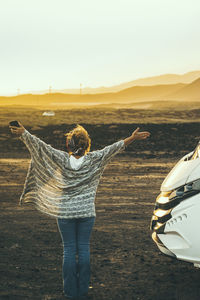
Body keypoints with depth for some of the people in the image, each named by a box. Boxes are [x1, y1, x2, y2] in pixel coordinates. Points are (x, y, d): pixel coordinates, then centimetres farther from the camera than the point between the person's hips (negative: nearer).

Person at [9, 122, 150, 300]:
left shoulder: (62, 159, -9)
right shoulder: (93, 160, -7)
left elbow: (41, 146, -10)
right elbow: (112, 149, -5)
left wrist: (23, 133, -5)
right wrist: (132, 138, 0)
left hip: (65, 213, 0)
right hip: (86, 212, 0)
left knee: (69, 250, 6)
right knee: (84, 249, 8)